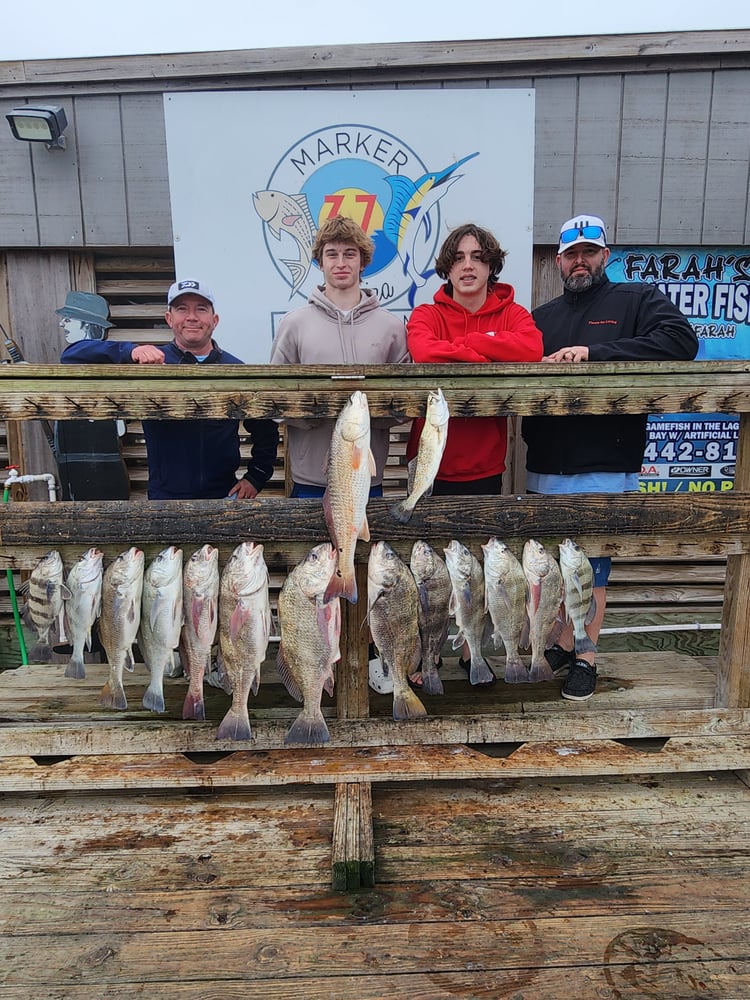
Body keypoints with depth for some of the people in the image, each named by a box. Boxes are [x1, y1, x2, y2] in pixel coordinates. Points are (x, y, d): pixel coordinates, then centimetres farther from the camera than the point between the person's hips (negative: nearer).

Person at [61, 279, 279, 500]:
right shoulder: (149, 364, -4)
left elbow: (266, 430, 10)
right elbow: (72, 356, -12)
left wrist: (256, 478, 0)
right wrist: (130, 352, -28)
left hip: (225, 495, 1)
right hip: (165, 496, -1)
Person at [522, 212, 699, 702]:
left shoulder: (639, 299, 4)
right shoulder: (543, 317, 18)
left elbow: (681, 341, -15)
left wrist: (593, 353, -20)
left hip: (605, 467, -4)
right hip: (545, 466, 5)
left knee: (592, 562, 4)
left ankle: (586, 658, 20)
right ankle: (565, 643, 30)